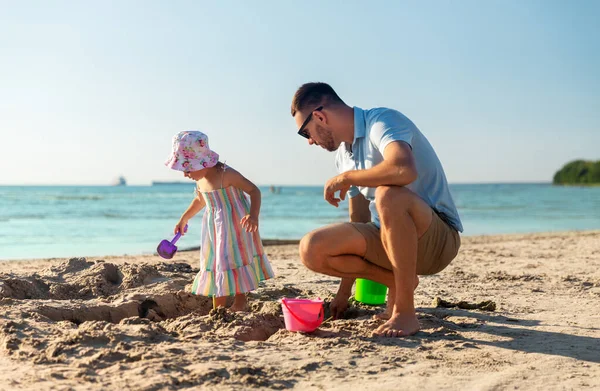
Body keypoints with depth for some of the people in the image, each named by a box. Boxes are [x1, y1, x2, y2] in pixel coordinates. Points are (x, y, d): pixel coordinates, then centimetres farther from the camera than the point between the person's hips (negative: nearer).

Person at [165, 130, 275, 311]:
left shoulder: (226, 175, -23)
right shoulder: (200, 180, 1)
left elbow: (254, 190, -20)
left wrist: (254, 216, -35)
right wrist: (184, 219, 29)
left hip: (236, 228, -7)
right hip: (215, 230, 8)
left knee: (236, 263, -3)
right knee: (215, 264, 10)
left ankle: (240, 302, 11)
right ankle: (217, 308, 19)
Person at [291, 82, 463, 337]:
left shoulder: (382, 121, -15)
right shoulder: (343, 155, 10)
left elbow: (405, 170, -39)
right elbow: (359, 222, 15)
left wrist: (345, 178, -21)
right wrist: (344, 293, 17)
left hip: (438, 238, -7)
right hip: (388, 237, 7)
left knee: (388, 194, -38)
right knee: (311, 249, -12)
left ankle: (405, 312, -25)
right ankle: (399, 283, 3)